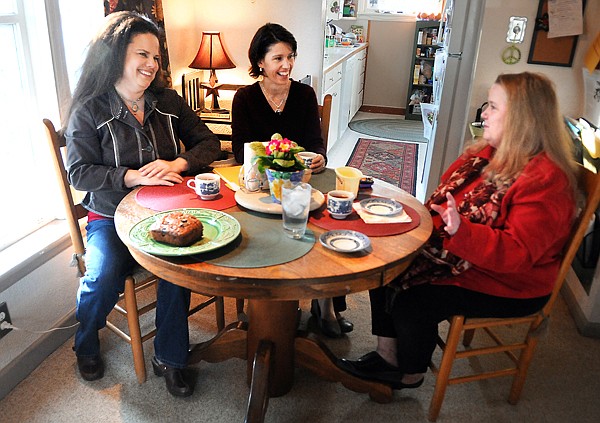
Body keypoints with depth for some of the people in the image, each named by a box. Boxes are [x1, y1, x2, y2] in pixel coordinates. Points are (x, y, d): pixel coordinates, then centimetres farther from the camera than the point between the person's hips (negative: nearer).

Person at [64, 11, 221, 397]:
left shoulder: (168, 101, 8)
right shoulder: (89, 111, -2)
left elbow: (209, 143, 5)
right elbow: (80, 172, -8)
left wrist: (177, 164, -15)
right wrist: (134, 177, -22)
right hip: (111, 218, -1)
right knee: (104, 274, -26)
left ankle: (169, 359, -6)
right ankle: (86, 346, 10)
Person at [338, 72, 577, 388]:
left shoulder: (545, 180, -24)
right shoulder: (490, 154, 3)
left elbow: (518, 253, -29)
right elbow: (447, 197, 15)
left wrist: (461, 231, -42)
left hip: (508, 284, -9)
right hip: (462, 257, 9)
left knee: (412, 300, -20)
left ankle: (410, 374, 11)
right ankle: (387, 354, 11)